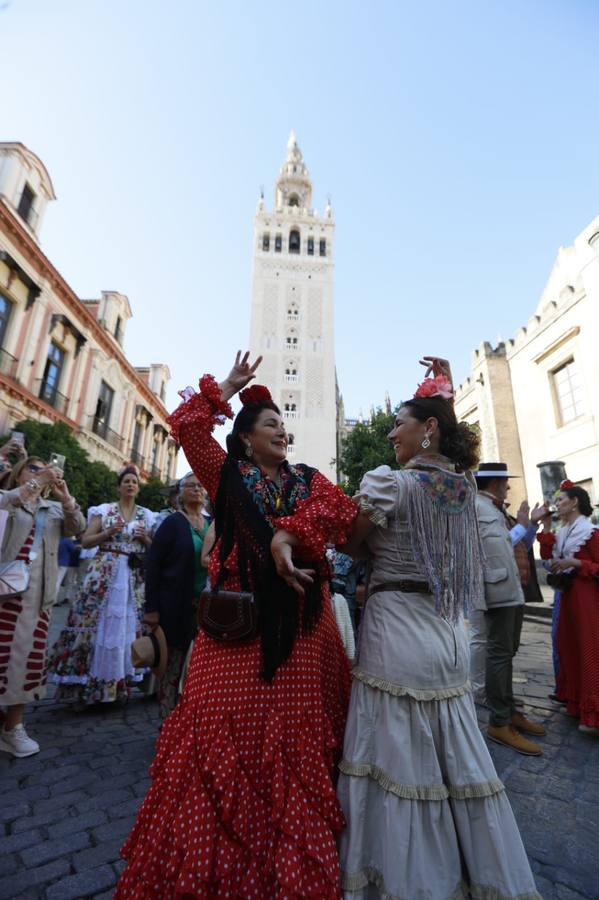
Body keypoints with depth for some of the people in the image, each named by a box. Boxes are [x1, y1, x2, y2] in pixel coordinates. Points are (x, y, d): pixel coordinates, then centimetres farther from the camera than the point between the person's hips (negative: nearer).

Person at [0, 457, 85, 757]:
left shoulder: (54, 508, 17)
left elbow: (77, 528, 2)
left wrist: (65, 496, -12)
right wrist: (34, 483, -23)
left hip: (37, 591, 3)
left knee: (29, 654, 5)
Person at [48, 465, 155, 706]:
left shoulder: (147, 515, 9)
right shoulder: (104, 510, 4)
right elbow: (85, 541, 2)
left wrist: (145, 538, -7)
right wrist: (108, 533, -13)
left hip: (134, 577, 2)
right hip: (104, 574, -2)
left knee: (127, 625, 4)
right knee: (97, 621, -2)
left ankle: (120, 682, 18)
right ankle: (88, 683, 13)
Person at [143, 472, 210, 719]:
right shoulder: (173, 522, -6)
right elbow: (153, 564, -9)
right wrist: (151, 607, -13)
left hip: (208, 606, 4)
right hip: (177, 606, -4)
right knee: (173, 663, 8)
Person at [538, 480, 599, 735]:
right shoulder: (563, 532, 11)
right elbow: (546, 554, 4)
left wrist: (574, 563, -22)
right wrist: (546, 527, 1)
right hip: (567, 595, 8)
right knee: (569, 649, 13)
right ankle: (577, 704, 25)